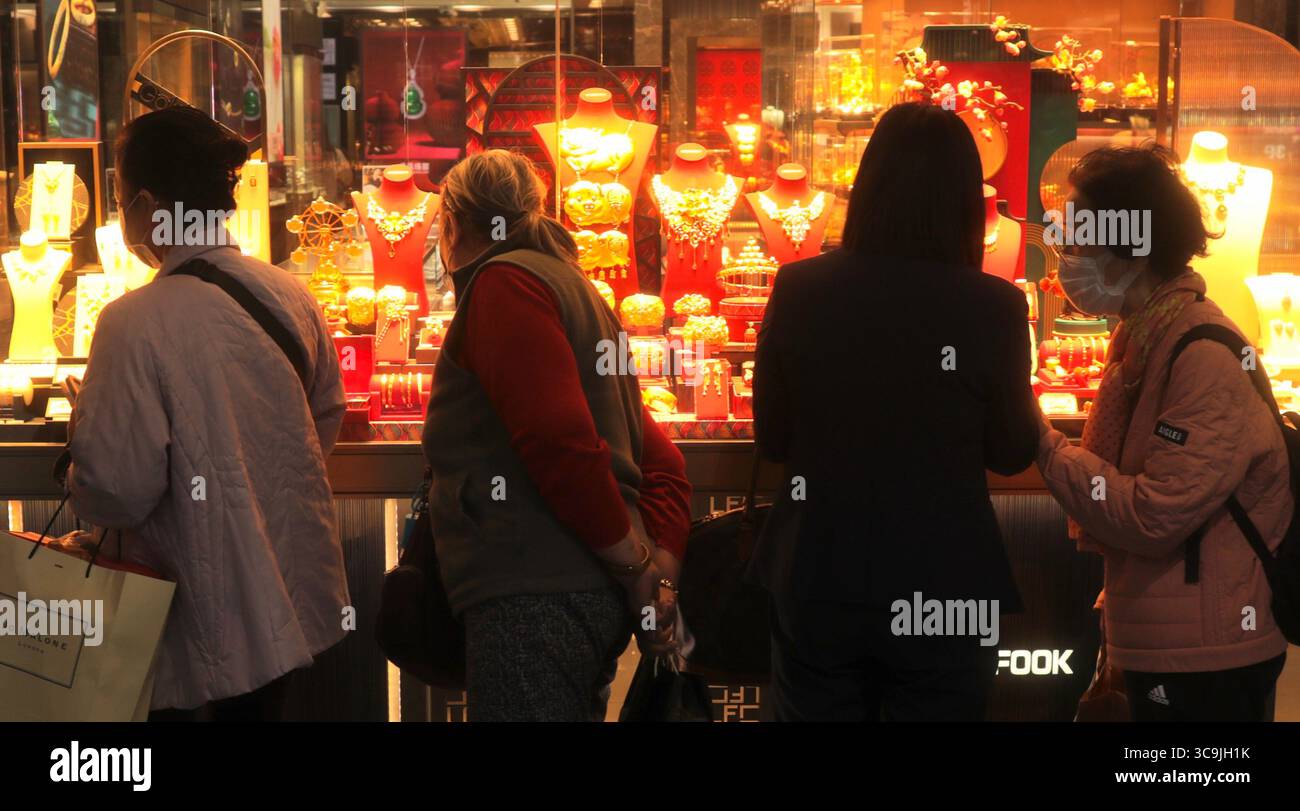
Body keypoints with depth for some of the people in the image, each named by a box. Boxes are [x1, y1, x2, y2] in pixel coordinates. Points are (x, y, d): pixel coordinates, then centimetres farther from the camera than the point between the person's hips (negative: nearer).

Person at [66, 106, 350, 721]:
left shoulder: (135, 323, -22)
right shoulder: (292, 295, -3)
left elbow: (117, 492, -20)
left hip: (204, 619, -6)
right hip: (292, 595, 6)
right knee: (259, 708, 22)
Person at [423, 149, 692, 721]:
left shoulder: (501, 282, -6)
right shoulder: (570, 287, 23)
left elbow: (561, 441, -20)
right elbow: (661, 462, 18)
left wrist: (634, 568, -12)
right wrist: (661, 571, 7)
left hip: (534, 597, -10)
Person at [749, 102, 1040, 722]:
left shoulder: (798, 290, -10)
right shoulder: (991, 306, -15)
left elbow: (771, 439, 1)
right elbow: (1012, 454, -2)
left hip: (816, 582, 1)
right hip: (943, 587, -1)